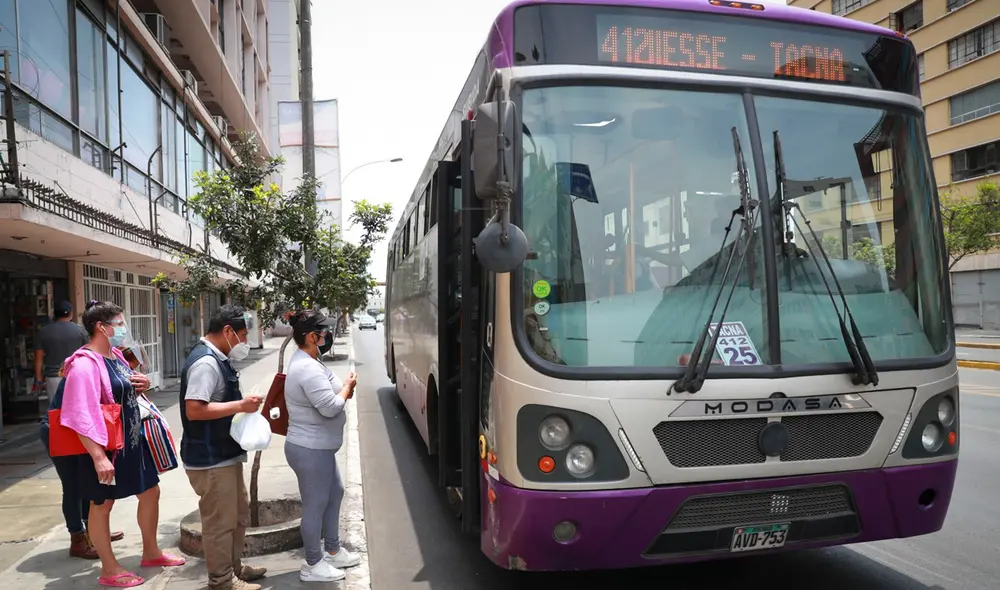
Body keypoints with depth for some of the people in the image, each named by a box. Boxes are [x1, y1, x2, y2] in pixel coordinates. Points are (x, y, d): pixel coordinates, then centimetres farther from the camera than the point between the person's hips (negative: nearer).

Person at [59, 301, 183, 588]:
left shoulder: (116, 356, 8)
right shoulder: (85, 364, -21)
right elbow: (82, 416, -26)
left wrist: (141, 387, 0)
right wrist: (98, 456, -30)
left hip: (133, 441, 10)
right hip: (106, 447, -9)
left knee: (151, 492, 17)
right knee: (102, 506, 7)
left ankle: (151, 552, 34)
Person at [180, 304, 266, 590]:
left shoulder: (218, 358, 10)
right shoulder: (205, 362, -22)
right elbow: (195, 410, -30)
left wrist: (241, 406, 9)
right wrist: (240, 406, -26)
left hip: (226, 453, 11)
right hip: (210, 459, -11)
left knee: (239, 514, 22)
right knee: (220, 521, 4)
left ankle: (233, 566, 37)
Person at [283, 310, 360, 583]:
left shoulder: (308, 361, 9)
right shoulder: (308, 368, -25)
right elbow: (330, 407, -27)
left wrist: (343, 388, 2)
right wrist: (347, 387, -11)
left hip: (318, 447, 11)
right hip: (310, 450, -11)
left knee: (335, 494, 21)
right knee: (315, 505, 2)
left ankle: (333, 551, 35)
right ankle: (313, 565, 17)